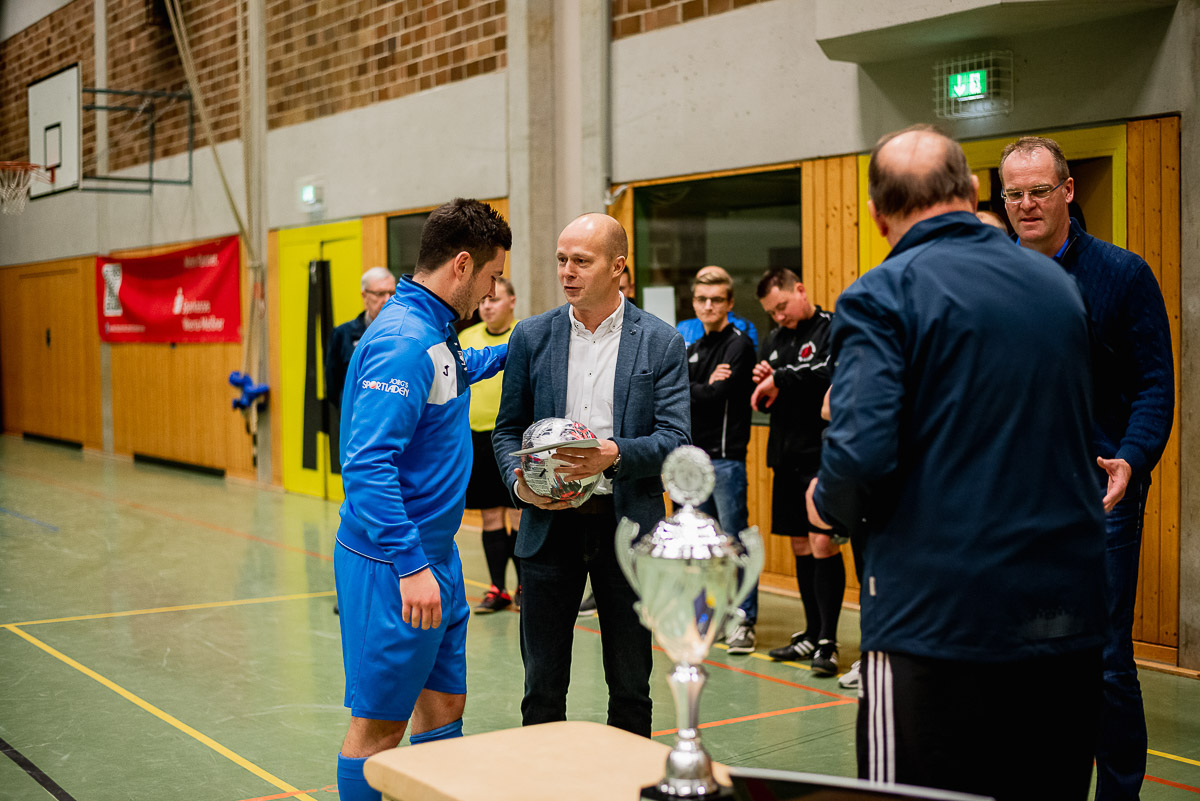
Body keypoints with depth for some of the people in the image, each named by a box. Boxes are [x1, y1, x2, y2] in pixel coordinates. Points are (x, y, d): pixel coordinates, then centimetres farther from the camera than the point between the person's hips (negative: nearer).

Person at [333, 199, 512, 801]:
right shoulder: (403, 340, -20)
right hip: (393, 568, -10)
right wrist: (411, 566, -31)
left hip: (436, 557, 10)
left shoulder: (436, 333, 11)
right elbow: (368, 464, -28)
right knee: (380, 725, 2)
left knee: (444, 706, 16)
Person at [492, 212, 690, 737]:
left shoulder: (661, 343, -1)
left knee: (630, 687, 9)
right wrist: (520, 483, -11)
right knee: (542, 687, 8)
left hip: (626, 523, -1)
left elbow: (675, 438, -7)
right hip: (550, 523, 2)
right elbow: (508, 429, 9)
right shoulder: (531, 336, 5)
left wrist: (615, 454, -25)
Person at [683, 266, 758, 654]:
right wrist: (705, 388, -11)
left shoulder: (739, 345, -6)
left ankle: (744, 621, 1)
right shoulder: (693, 349, 17)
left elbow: (716, 395, -16)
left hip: (725, 457, -7)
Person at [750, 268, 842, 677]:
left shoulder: (833, 329, -7)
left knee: (823, 542, -10)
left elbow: (828, 373, -25)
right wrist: (761, 382, -3)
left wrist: (780, 379, -18)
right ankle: (812, 633, 21)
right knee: (800, 544, 12)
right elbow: (761, 399, 19)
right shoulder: (773, 341, 15)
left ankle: (828, 641, -5)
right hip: (786, 457, 8)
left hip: (823, 455, -7)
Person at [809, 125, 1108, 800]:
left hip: (939, 622, -6)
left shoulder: (882, 295, -9)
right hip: (1070, 616, 6)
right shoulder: (1061, 286, 11)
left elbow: (861, 456, -20)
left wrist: (828, 505, 2)